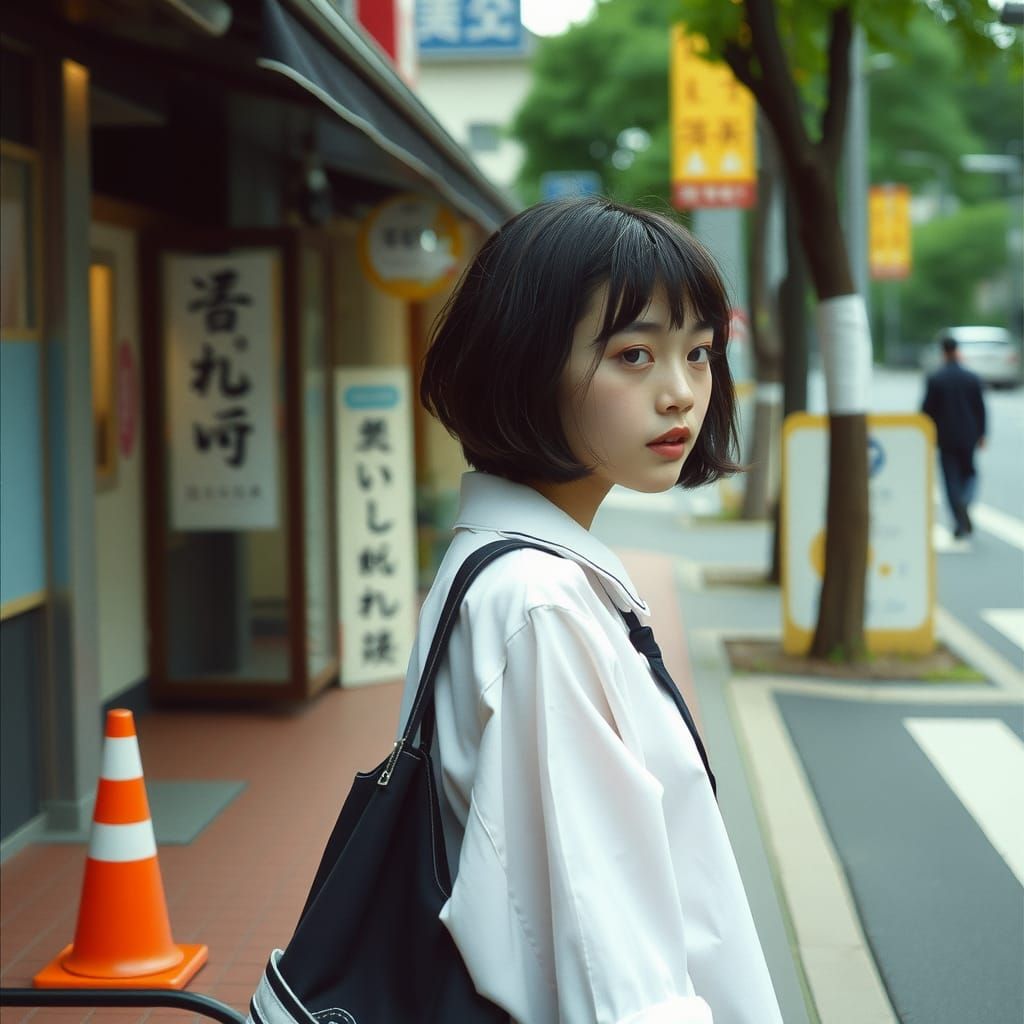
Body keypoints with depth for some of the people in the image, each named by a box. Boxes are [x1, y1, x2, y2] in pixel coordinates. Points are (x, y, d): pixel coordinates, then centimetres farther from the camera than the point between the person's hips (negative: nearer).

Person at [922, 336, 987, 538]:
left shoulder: (934, 379, -9)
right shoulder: (972, 378, -3)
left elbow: (927, 409, -7)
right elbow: (980, 409, 1)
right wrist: (981, 434, 12)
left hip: (946, 437, -2)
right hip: (968, 437, 2)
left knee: (952, 478, 4)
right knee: (969, 472, 19)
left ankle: (960, 522, -2)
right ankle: (966, 502, -10)